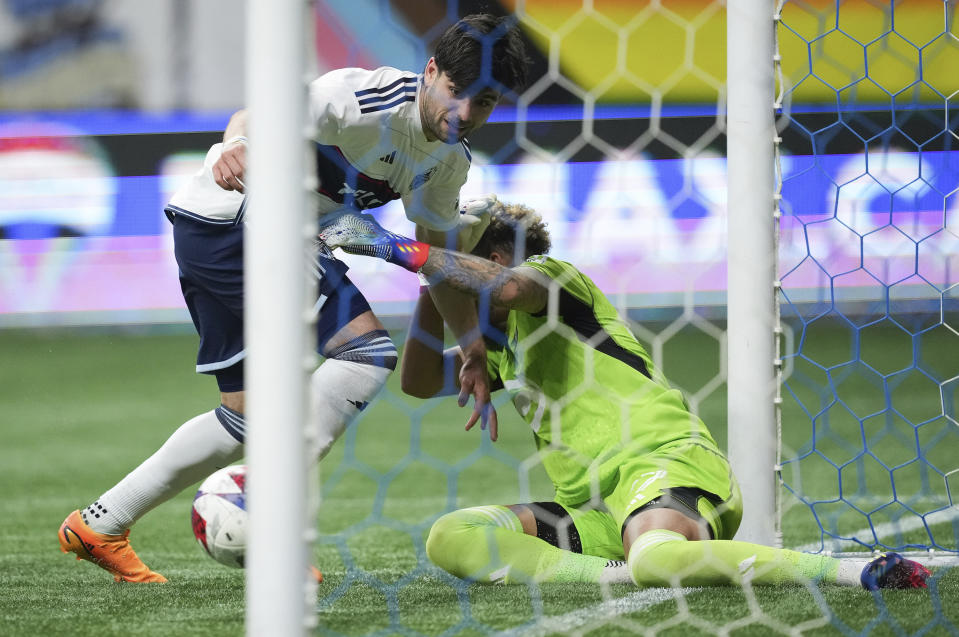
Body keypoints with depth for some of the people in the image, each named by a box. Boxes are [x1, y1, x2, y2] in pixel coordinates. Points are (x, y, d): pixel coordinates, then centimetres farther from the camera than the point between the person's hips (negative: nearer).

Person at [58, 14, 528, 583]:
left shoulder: (450, 160, 4)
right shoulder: (366, 97, -24)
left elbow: (439, 253, 17)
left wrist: (475, 346, 15)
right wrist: (241, 144, -57)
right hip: (236, 218, -10)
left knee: (248, 418, 15)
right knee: (368, 351, -20)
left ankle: (98, 525, 24)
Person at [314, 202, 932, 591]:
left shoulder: (553, 280, 4)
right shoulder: (503, 344, 29)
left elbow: (508, 285, -19)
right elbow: (419, 380, 28)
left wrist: (395, 246, -15)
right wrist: (432, 278, 17)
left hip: (665, 461, -9)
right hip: (594, 509, 9)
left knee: (656, 557, -43)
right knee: (451, 537, -9)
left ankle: (862, 571, -33)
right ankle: (621, 572, -25)